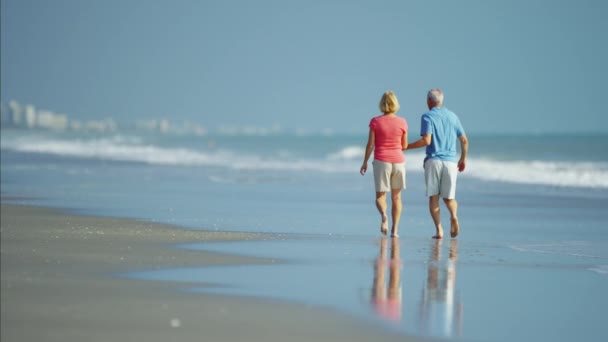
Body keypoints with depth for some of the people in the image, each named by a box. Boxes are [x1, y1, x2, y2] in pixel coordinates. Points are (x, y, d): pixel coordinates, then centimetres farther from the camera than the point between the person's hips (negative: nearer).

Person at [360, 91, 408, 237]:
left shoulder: (375, 122, -7)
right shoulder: (402, 122, -3)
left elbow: (370, 144, -5)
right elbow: (404, 146, 4)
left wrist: (365, 162, 6)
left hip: (381, 161, -1)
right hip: (398, 161, 1)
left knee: (380, 196, 6)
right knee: (396, 197, 14)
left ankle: (384, 215, -25)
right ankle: (395, 229, 8)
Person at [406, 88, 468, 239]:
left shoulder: (427, 117, -3)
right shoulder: (453, 116, 11)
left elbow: (426, 141, -16)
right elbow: (464, 140, 13)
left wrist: (406, 147, -6)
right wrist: (463, 159, 27)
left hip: (433, 160, -3)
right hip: (450, 162, 3)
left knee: (433, 197, 6)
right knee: (448, 197, 11)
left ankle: (439, 229, -7)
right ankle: (454, 216, -21)